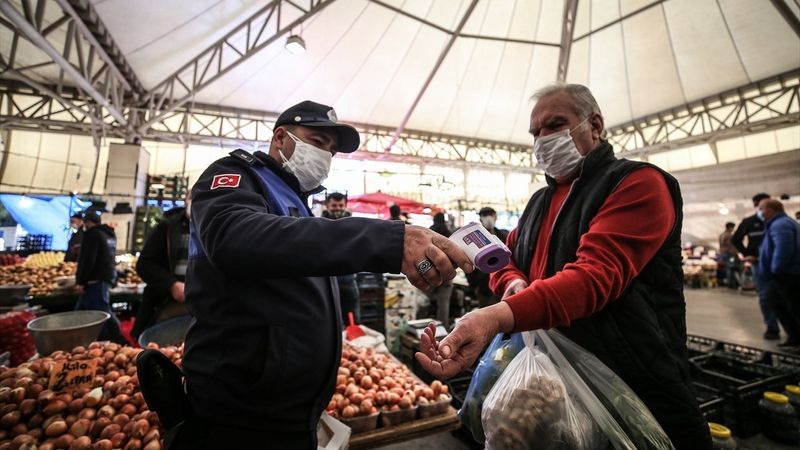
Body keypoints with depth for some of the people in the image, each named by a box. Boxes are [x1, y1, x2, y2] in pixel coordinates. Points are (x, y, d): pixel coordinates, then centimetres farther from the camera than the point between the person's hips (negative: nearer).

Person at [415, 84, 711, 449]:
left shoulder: (638, 183, -13)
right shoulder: (539, 201, 12)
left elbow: (595, 274, -29)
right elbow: (505, 261, 15)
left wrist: (499, 317, -44)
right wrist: (515, 284, -11)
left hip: (636, 391, -6)